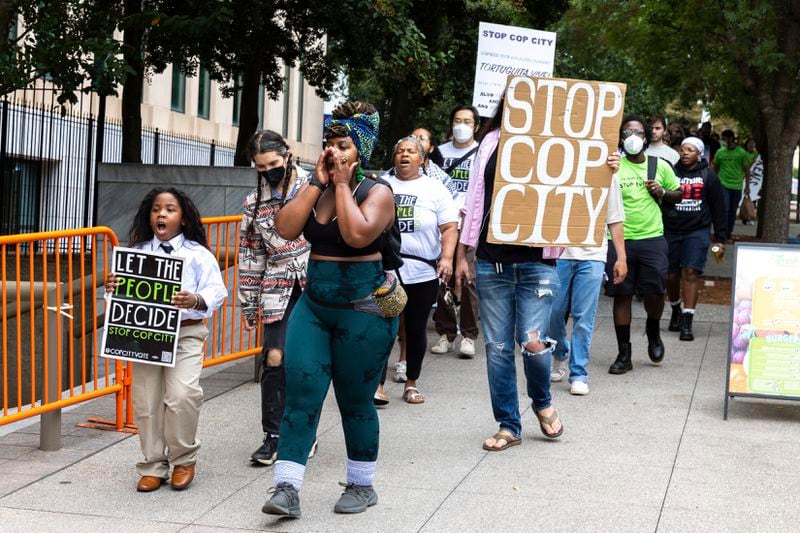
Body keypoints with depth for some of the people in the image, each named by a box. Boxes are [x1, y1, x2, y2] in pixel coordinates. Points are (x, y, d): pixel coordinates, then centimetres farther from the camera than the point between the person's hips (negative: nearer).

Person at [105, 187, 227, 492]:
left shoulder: (198, 254, 2)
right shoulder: (136, 253, 11)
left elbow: (216, 292, -5)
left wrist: (196, 301, -25)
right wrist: (110, 289, -11)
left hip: (185, 333, -3)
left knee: (182, 395, -17)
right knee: (145, 402, 3)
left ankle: (183, 459, 7)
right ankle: (153, 466, 19)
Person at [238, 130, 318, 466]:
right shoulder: (254, 203, 9)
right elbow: (250, 255, 12)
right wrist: (248, 304, 11)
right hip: (278, 290, 2)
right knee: (274, 358, -6)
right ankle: (273, 436, 6)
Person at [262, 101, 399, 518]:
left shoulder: (377, 191, -7)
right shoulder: (315, 189, 9)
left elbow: (358, 234, -26)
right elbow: (286, 229, -6)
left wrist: (341, 183, -17)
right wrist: (317, 182, -7)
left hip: (363, 309, -5)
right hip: (313, 305, 5)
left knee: (355, 401, 6)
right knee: (300, 392, -5)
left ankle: (362, 484, 23)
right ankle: (287, 487, -6)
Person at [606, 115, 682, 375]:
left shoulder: (660, 166, 7)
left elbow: (677, 194, 19)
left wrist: (662, 192, -2)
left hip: (652, 238, 1)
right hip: (620, 239, -1)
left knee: (654, 291, -7)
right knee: (621, 295, 3)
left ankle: (653, 331, 27)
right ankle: (624, 355, 13)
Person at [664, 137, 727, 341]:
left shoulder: (708, 175, 4)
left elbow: (718, 208, 6)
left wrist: (720, 238, 4)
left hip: (697, 231, -1)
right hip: (670, 230, 2)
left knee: (691, 272, -11)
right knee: (671, 274, 7)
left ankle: (687, 323, -10)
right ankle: (676, 311, 33)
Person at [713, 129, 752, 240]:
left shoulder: (741, 153, -2)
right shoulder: (720, 152, 3)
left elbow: (747, 170, 3)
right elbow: (715, 168, 13)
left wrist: (747, 185, 1)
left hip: (737, 186, 0)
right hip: (723, 185, 0)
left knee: (733, 211, 9)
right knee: (724, 209, -12)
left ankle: (729, 233, 20)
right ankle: (722, 233, -10)